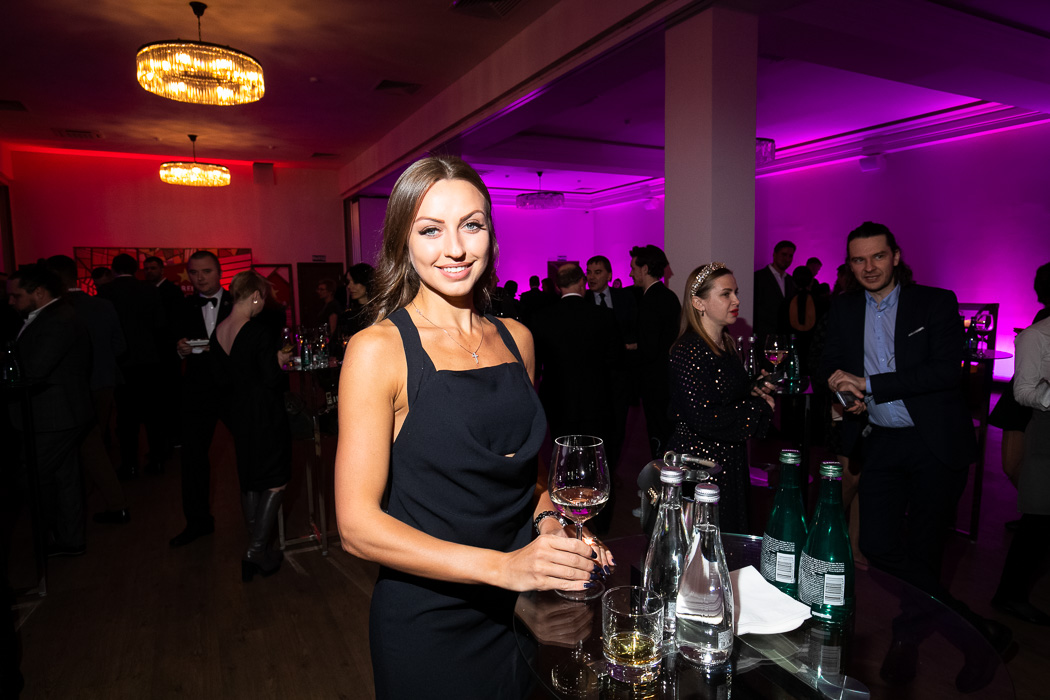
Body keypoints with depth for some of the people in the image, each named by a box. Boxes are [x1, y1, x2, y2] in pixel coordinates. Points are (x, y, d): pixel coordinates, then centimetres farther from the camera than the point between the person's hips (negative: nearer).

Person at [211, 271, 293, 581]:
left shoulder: (218, 332, 2)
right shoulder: (261, 332, -21)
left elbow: (221, 380, 8)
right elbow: (273, 380, -20)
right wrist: (280, 362, -2)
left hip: (239, 417, 8)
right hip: (267, 416, -8)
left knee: (249, 484, 18)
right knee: (275, 483, 6)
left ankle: (255, 550, 29)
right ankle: (257, 549, 4)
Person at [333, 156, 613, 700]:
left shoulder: (516, 338, 1)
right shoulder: (378, 349, -15)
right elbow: (358, 525, -18)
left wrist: (552, 525, -7)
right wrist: (501, 566, -27)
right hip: (426, 621, -4)